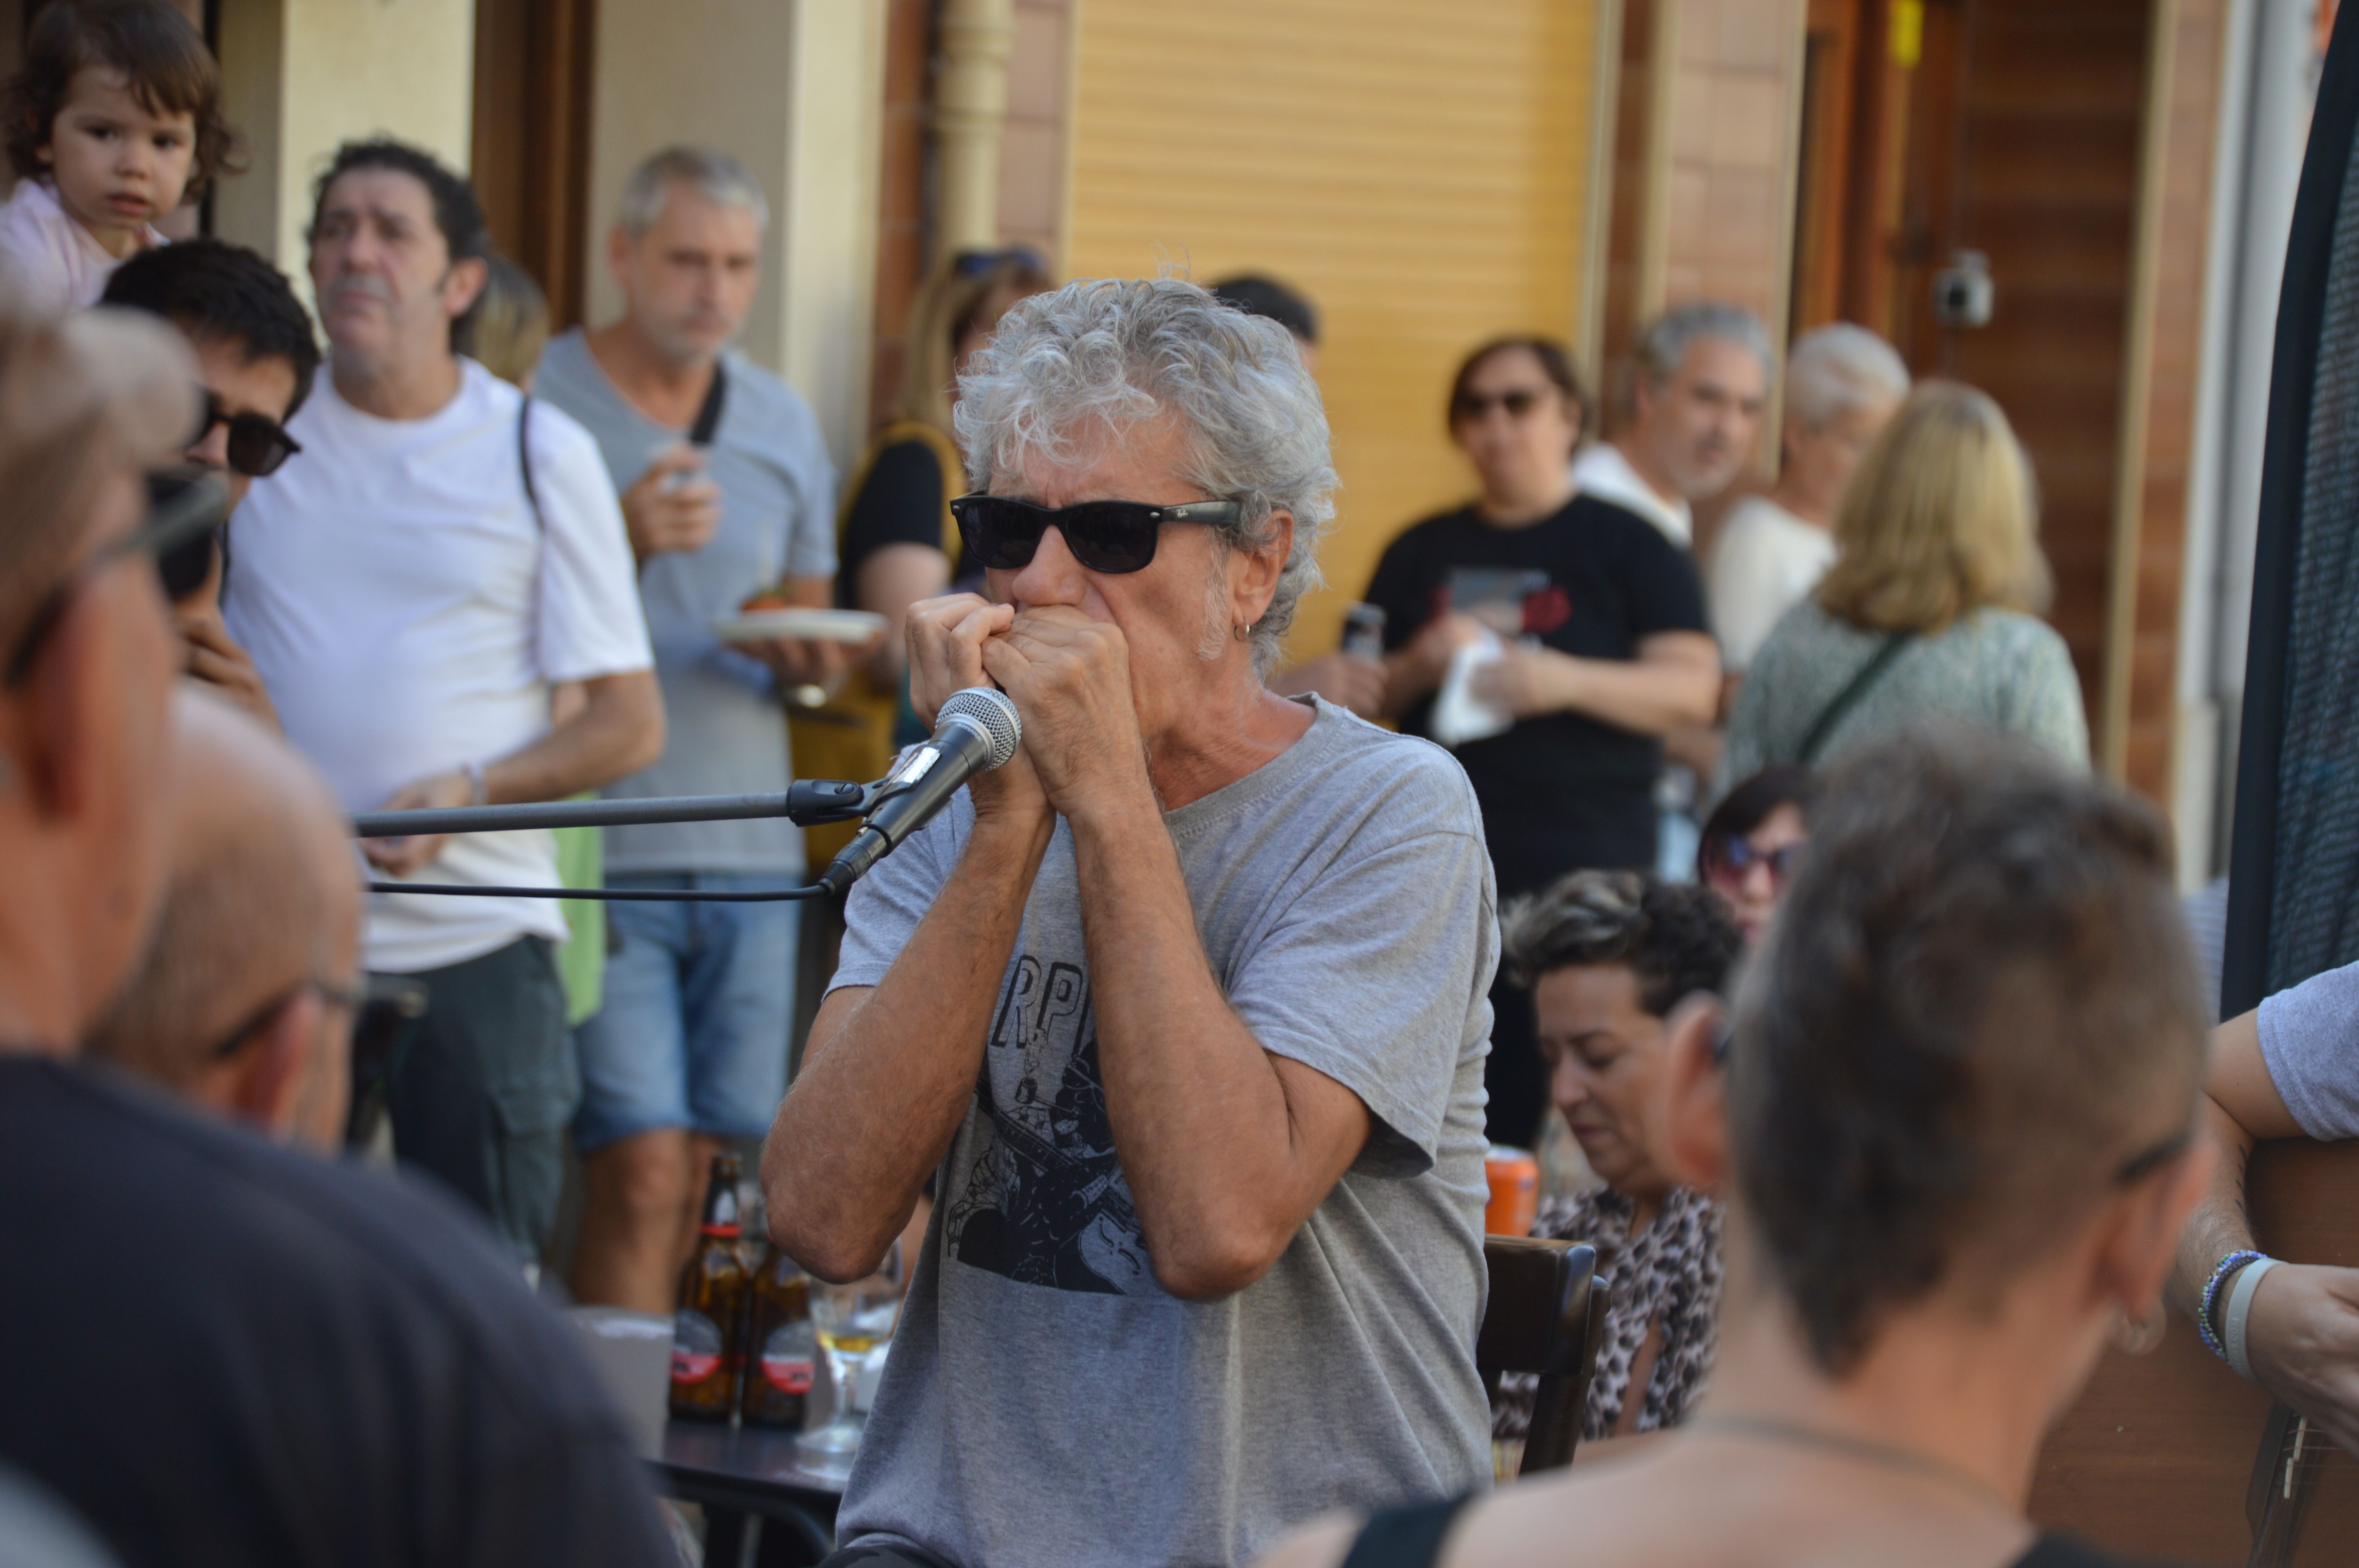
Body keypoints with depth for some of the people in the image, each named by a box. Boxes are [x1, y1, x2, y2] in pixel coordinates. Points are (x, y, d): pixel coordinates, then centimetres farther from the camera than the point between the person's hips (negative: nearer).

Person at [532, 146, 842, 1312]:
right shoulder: (537, 405, -3)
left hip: (749, 855, 5)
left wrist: (812, 661, -2)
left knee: (701, 1165, 6)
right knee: (642, 1167, -13)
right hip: (599, 848, -5)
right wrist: (619, 546, -19)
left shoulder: (783, 425, 14)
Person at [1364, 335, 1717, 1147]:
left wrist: (1567, 681, -17)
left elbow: (1692, 690, -2)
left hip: (1581, 871, -3)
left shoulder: (1628, 547, 7)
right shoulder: (1422, 554, 17)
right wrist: (1420, 668, -3)